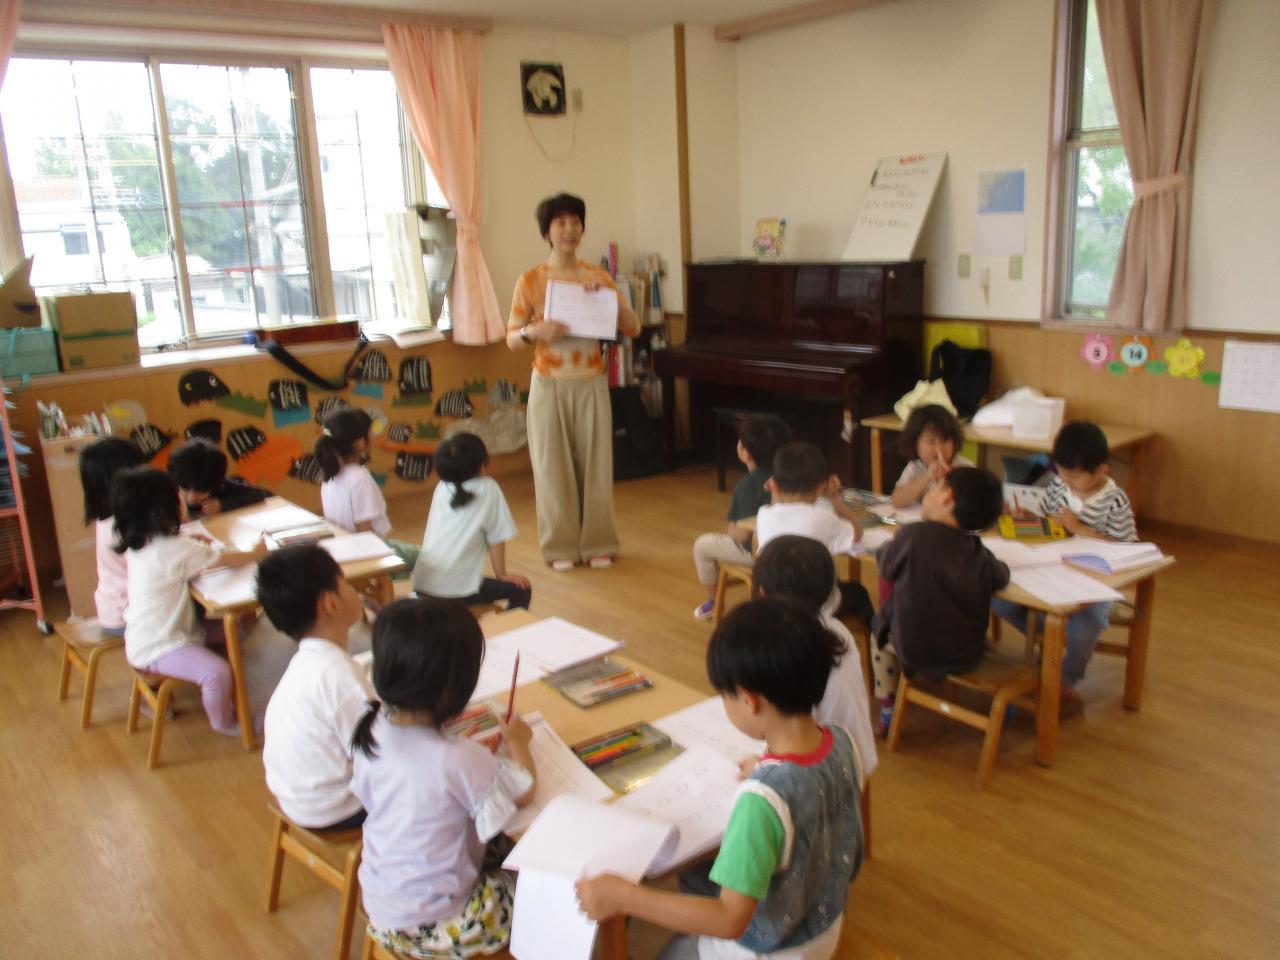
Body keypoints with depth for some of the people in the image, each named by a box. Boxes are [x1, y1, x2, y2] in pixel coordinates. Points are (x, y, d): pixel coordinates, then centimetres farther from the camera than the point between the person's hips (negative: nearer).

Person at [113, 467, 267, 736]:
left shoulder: (140, 542, 3)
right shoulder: (170, 549, -25)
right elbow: (225, 560, -15)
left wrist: (192, 545, 5)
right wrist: (256, 553, 2)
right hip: (157, 648, -10)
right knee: (217, 672, -27)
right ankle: (224, 722, -1)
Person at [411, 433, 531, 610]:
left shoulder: (442, 487, 10)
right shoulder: (488, 489, -4)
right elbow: (496, 539, -1)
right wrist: (502, 574, 10)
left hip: (422, 585, 6)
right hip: (456, 589, -6)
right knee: (521, 589, 13)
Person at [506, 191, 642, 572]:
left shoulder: (597, 276, 4)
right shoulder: (530, 280, -2)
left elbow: (633, 328, 1)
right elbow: (511, 338, 0)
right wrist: (534, 331, -21)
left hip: (591, 384, 2)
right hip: (550, 385, -1)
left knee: (595, 465, 4)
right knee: (553, 466, 2)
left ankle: (597, 544, 18)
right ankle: (560, 546, 15)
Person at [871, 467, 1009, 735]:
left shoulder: (914, 535, -19)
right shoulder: (979, 552, -6)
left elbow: (886, 567, -4)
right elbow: (1001, 578, 11)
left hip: (913, 652, -4)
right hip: (966, 656, 4)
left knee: (880, 634, 27)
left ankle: (887, 712, 28)